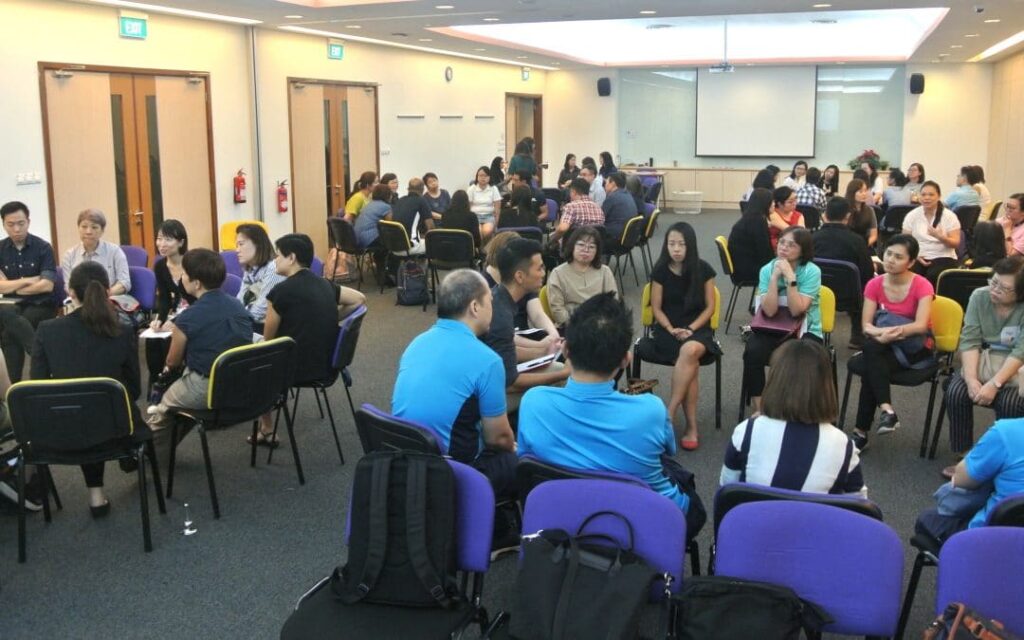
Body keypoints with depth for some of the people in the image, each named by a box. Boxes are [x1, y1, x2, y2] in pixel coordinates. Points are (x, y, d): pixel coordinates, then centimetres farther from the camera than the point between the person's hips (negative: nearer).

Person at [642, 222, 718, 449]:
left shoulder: (703, 270, -1)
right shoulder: (661, 271, -1)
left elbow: (710, 307, 2)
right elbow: (657, 308, 2)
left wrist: (690, 329, -13)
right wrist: (672, 330, -14)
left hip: (697, 328, 0)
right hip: (668, 329, 0)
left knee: (691, 351, -37)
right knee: (692, 362, -31)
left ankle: (669, 413, -29)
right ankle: (691, 426, -26)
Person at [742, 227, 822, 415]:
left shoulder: (812, 271, -9)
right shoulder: (767, 270, -2)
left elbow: (796, 310, -20)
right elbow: (769, 311, -15)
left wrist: (790, 277, -23)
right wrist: (775, 277, -19)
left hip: (806, 331, -2)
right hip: (773, 330, 2)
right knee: (752, 351, -28)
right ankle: (758, 410, -18)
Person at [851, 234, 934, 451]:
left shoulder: (922, 286, -13)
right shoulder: (875, 284, -2)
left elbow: (921, 326, -26)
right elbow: (866, 325, -10)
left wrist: (889, 331, -39)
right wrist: (881, 333, -33)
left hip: (916, 350, -4)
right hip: (885, 349, 4)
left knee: (871, 369, -31)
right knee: (871, 347, -33)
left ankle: (861, 431, -30)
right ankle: (887, 410, -36)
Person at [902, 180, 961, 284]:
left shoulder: (949, 216, 0)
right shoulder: (912, 215, 6)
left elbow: (956, 243, -5)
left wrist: (940, 237, -26)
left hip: (943, 258, -1)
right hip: (918, 258, 2)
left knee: (933, 275, -34)